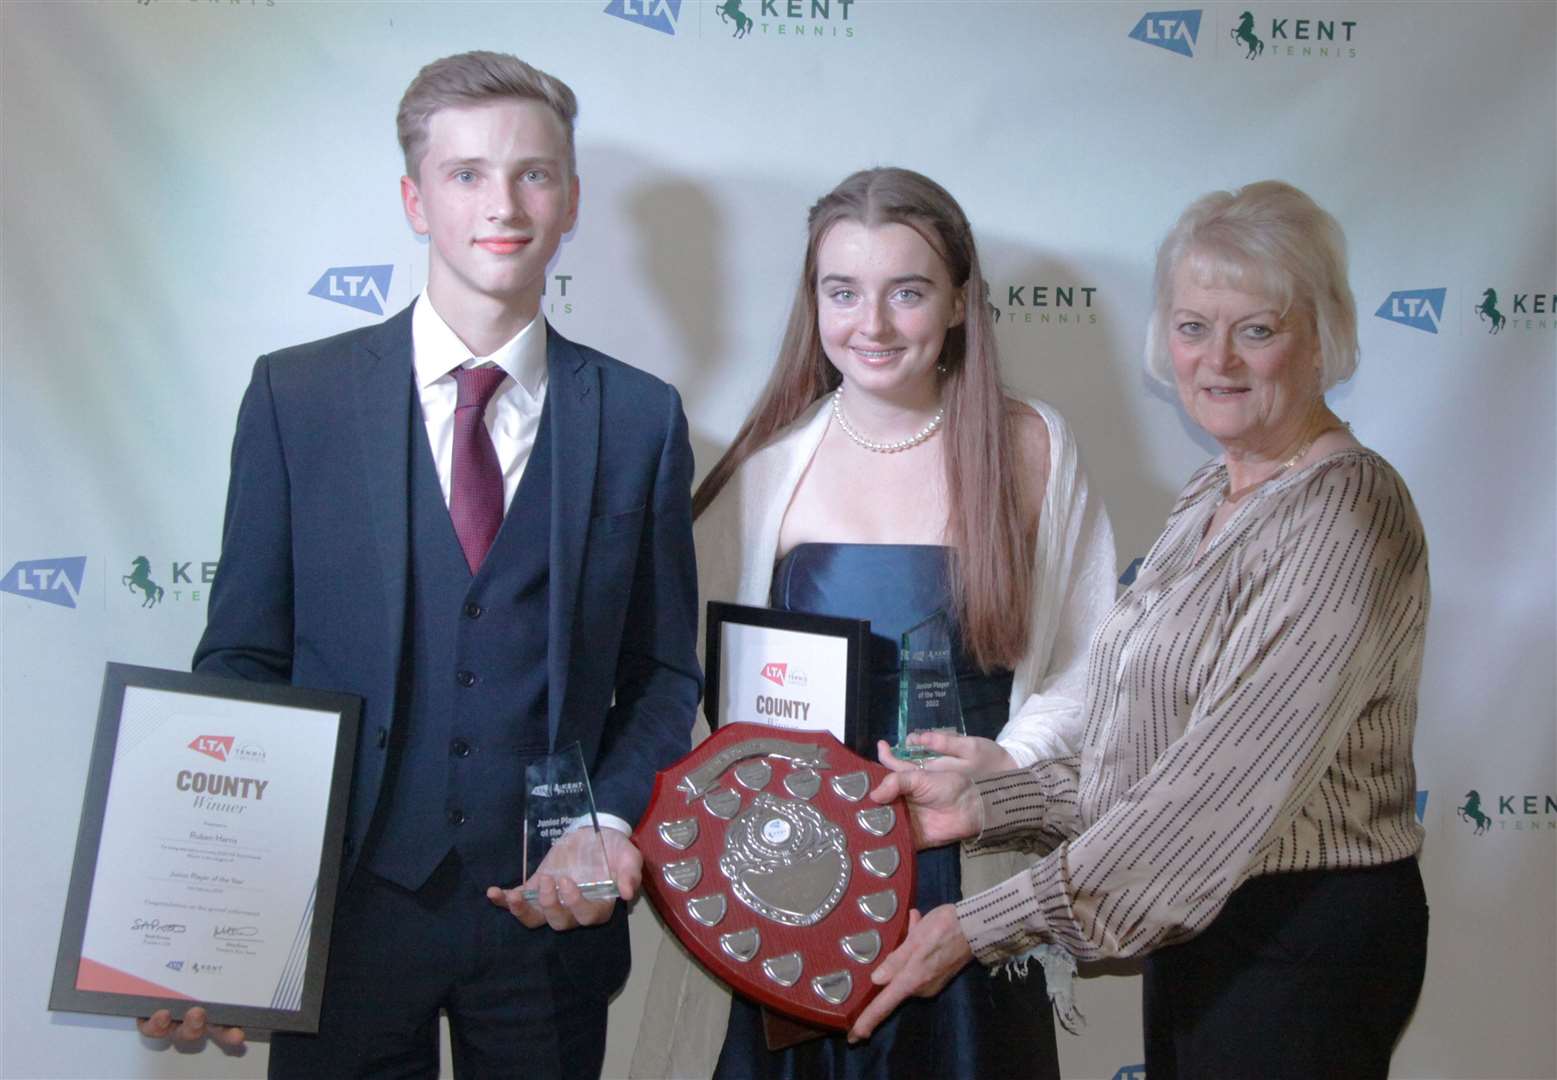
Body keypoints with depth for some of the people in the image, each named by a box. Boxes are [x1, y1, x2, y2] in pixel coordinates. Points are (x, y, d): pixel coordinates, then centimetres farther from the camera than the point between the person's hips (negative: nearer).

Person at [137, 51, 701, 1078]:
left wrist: (609, 824, -11)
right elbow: (242, 662, -1)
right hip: (348, 909, 0)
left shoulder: (642, 417, 2)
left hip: (551, 915, 1)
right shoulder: (296, 395, -1)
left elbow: (664, 674, 6)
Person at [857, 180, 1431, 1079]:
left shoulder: (1347, 519, -19)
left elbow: (1231, 779, -25)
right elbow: (1151, 759, 10)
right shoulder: (1212, 498, 9)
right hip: (1201, 927, 8)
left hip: (1307, 941, -8)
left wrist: (982, 928, -23)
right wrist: (985, 805, -3)